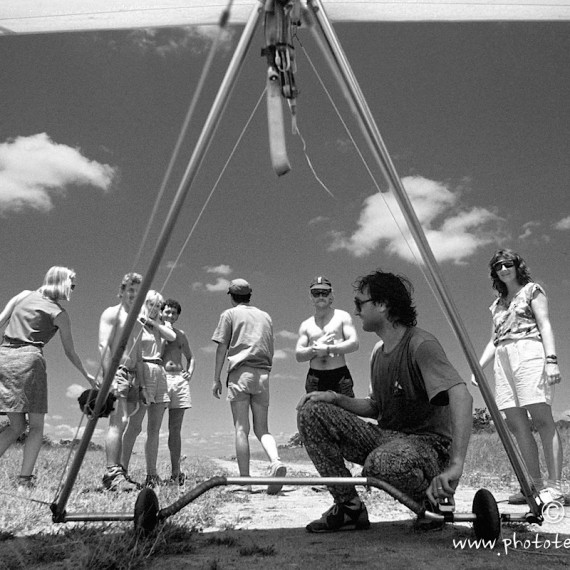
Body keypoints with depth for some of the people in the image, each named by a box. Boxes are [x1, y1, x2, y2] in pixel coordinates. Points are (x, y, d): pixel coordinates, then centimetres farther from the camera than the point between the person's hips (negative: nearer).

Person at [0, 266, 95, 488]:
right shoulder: (59, 313, 3)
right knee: (36, 426, 5)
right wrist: (87, 376, 21)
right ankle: (25, 480, -2)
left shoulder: (23, 295, 16)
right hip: (28, 359, -5)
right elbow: (70, 352, 9)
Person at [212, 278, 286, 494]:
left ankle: (244, 479, -2)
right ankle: (276, 462, -18)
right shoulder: (265, 316, 20)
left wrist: (216, 378, 4)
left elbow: (222, 348, 1)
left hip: (240, 372, -4)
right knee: (262, 428, 6)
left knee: (241, 429, -1)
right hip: (263, 374, 4)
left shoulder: (229, 314, 7)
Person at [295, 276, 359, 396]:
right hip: (315, 378, 2)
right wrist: (316, 348, -10)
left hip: (340, 377, -2)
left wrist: (328, 349, -12)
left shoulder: (342, 316, 8)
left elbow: (354, 343, -4)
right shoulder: (306, 325, 14)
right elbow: (298, 355, 7)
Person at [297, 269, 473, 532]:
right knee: (311, 412, -8)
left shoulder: (421, 344, -18)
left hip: (428, 443, -7)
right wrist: (336, 399, -1)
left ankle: (436, 499, -5)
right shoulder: (378, 352, 9)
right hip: (386, 437, 7)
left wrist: (455, 465, -42)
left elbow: (462, 397, -32)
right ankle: (349, 507, 1)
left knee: (381, 463, -41)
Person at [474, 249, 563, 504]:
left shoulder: (532, 290, 10)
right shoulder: (497, 304, 25)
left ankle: (554, 487, -13)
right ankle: (535, 485, 2)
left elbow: (545, 324, -2)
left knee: (542, 420, -12)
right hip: (503, 359, 6)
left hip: (529, 353, -6)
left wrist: (551, 359, -15)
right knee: (517, 425, -1)